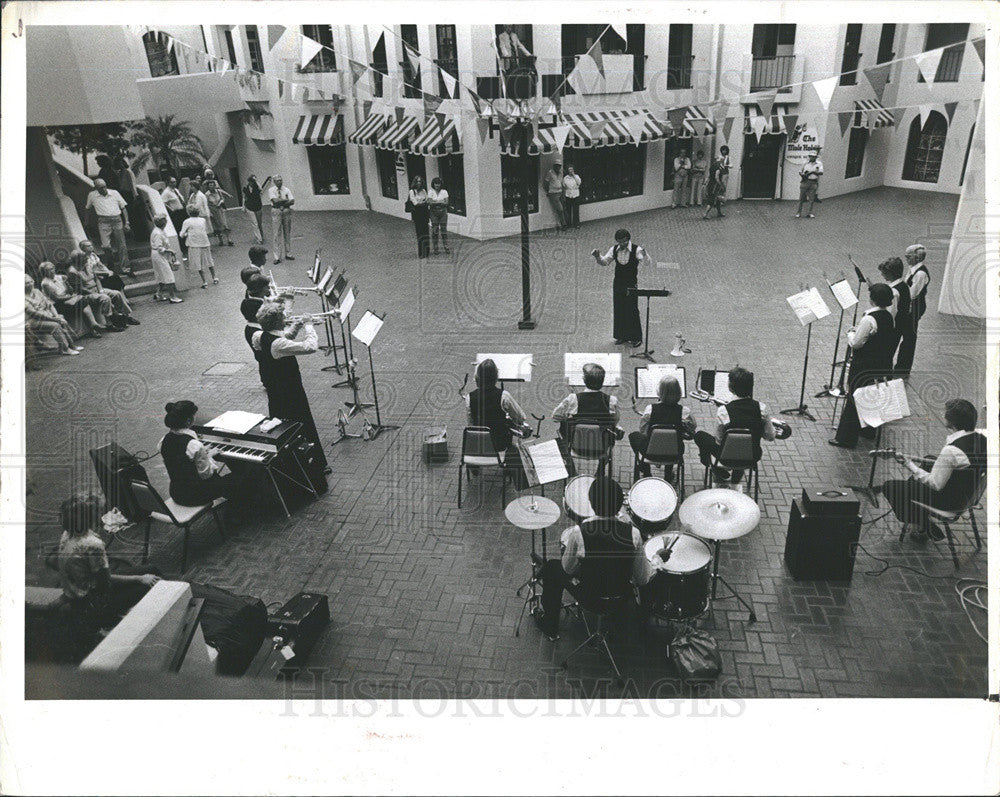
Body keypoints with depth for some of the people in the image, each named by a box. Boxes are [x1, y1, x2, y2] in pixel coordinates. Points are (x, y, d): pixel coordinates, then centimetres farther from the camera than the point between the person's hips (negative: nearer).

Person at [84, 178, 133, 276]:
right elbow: (89, 208, 23)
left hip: (117, 220, 1)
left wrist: (126, 223, 4)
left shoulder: (114, 193, 8)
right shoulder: (92, 195, 8)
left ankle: (125, 268, 6)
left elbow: (123, 208, 11)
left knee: (122, 246, 0)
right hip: (104, 222, -1)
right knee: (106, 246, -15)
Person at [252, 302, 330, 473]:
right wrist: (308, 326, -18)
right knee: (306, 428, 4)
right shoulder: (278, 344, -30)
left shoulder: (258, 337, -3)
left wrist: (296, 326, 2)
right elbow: (311, 347, -34)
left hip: (273, 391, 9)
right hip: (291, 394, -9)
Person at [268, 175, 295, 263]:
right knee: (277, 234, -4)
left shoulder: (287, 189, 8)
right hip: (276, 212, -3)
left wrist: (281, 204, -14)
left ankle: (288, 254, 19)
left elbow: (292, 201, -3)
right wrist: (286, 200, -9)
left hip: (286, 211, 3)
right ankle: (277, 257, -3)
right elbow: (275, 200, -15)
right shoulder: (271, 190, 0)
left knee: (287, 233, 9)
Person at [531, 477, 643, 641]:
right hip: (623, 596, 3)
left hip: (588, 596, -3)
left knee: (553, 568, 24)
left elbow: (568, 569, -12)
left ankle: (550, 628, 40)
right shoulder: (633, 533, -21)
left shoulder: (577, 533, -28)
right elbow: (640, 576, -9)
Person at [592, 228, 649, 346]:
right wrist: (598, 257, -14)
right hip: (618, 283, 5)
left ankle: (636, 338, 8)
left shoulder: (636, 249, -12)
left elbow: (646, 263, -21)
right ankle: (622, 336, 20)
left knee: (632, 310, -2)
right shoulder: (614, 250, 1)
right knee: (619, 310, 8)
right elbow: (605, 262, 6)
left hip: (631, 284, -4)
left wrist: (644, 254, -42)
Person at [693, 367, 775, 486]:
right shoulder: (761, 407, -16)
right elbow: (770, 437, -6)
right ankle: (736, 477, 41)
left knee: (700, 436, 20)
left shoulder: (723, 411, -24)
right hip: (754, 457, 3)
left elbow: (719, 441, -13)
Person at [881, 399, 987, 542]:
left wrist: (909, 465, -21)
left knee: (890, 487, 1)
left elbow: (935, 485, -26)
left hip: (948, 501, -9)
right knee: (913, 479, 28)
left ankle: (923, 527, 15)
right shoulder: (981, 439, -8)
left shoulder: (951, 450, -34)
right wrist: (936, 462, 8)